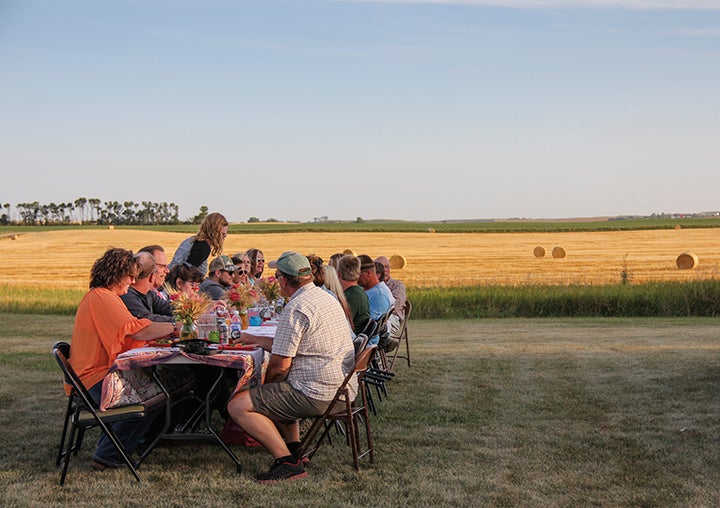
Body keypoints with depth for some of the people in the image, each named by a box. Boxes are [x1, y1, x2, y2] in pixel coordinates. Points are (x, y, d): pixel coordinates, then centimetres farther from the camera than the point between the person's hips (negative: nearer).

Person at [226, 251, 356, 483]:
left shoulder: (295, 309, -17)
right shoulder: (325, 297, 14)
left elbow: (281, 364, -17)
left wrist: (265, 383, 4)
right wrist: (255, 340, 31)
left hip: (318, 394, -10)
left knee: (238, 405, -10)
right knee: (278, 391, 36)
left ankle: (288, 463, -14)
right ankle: (294, 448, 23)